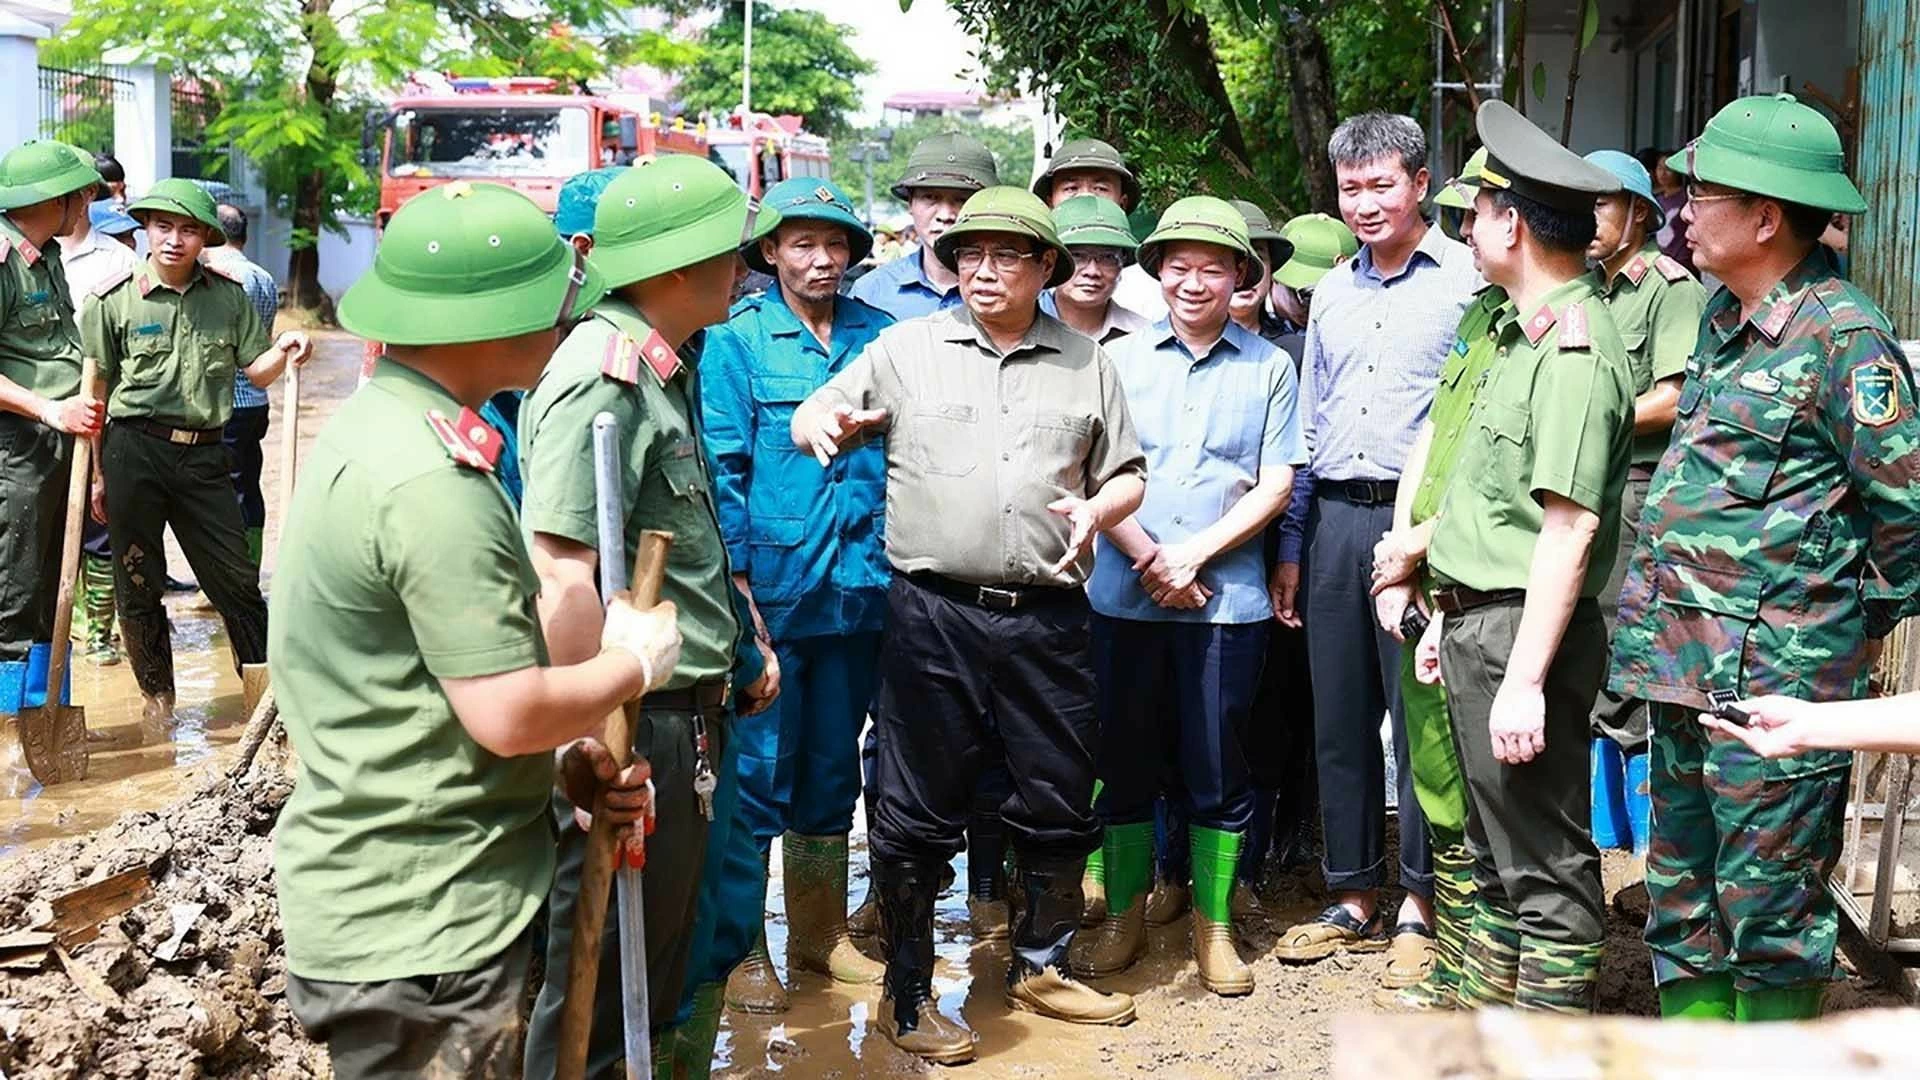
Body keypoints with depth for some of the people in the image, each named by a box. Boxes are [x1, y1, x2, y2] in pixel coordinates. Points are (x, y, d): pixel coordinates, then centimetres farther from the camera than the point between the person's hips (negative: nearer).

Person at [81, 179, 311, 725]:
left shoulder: (228, 296, 4)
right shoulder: (114, 301, -2)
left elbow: (254, 372, 10)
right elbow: (95, 392, 1)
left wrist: (284, 352, -13)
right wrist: (96, 472, 1)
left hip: (202, 454, 1)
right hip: (133, 450, -1)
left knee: (236, 577, 4)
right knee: (138, 582, 8)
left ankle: (265, 687, 15)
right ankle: (156, 693, 25)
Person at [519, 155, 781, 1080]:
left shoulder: (666, 368, 12)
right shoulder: (608, 378, -20)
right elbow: (561, 580, -27)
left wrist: (743, 644, 24)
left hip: (691, 716, 10)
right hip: (638, 726, -10)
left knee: (665, 962, 23)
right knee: (599, 992, 5)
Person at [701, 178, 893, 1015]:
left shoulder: (878, 337, 7)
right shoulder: (735, 339, -3)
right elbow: (722, 467, -8)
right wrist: (739, 586, -13)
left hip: (856, 590, 4)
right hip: (770, 592, -4)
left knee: (834, 765, 15)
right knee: (759, 770, 3)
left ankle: (820, 931, 29)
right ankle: (741, 945, 17)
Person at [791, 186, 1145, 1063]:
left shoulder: (1086, 363, 12)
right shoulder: (906, 348, 8)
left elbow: (1128, 474, 16)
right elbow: (814, 416, 10)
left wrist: (1100, 507, -6)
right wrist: (823, 421, -14)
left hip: (1047, 619, 2)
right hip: (933, 613, -2)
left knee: (1059, 804, 11)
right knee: (917, 811, 3)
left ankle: (1040, 966, 32)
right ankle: (905, 992, 17)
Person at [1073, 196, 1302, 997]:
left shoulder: (1268, 367, 4)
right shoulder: (1121, 358, 5)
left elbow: (1275, 485, 1)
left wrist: (1194, 553, -10)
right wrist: (1148, 557, -9)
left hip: (1227, 597, -1)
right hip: (1125, 593, 1)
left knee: (1218, 766, 6)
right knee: (1125, 758, 9)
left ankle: (1214, 923, 20)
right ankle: (1123, 915, 22)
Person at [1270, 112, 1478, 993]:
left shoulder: (1467, 279, -2)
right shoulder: (1332, 292, 16)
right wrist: (1291, 547, 16)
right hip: (1334, 520, 6)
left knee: (1420, 718, -1)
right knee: (1339, 719, 10)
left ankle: (1418, 908, 11)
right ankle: (1352, 900, 21)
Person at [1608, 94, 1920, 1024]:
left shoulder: (1842, 337, -14)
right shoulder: (1721, 314, 12)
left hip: (1774, 676, -9)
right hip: (1683, 661, 9)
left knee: (1769, 905, 1)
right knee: (1681, 890, 17)